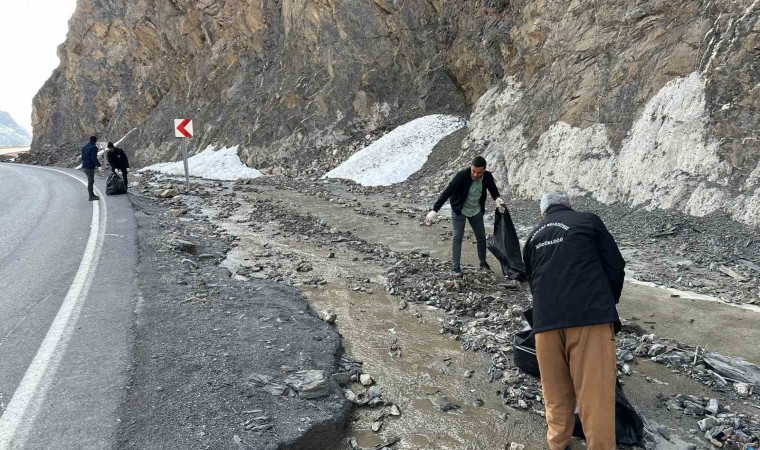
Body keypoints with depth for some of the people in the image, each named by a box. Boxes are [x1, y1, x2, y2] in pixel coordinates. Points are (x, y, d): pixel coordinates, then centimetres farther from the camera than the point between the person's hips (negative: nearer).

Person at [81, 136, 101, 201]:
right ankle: (91, 196, 1)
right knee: (91, 181, -3)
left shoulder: (84, 147, 16)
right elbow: (94, 158, -20)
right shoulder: (94, 147, -12)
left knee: (91, 181, 17)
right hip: (90, 167, -9)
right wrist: (98, 165, -17)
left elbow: (82, 157, 20)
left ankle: (92, 194, 23)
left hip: (84, 166, 9)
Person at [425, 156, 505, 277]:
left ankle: (483, 264, 28)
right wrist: (434, 210, -36)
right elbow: (447, 192, -30)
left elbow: (493, 189, 5)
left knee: (481, 237, 10)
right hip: (459, 210, -4)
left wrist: (497, 198, -18)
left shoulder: (488, 177, -17)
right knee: (457, 237, -10)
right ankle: (455, 268, -5)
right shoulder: (462, 176, -30)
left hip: (476, 210, 4)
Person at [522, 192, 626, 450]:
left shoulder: (533, 237, 23)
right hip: (590, 315, -3)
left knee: (555, 390, 16)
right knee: (595, 392, 2)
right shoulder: (588, 221, 11)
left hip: (546, 320, 4)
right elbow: (615, 267, 8)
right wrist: (607, 306, 22)